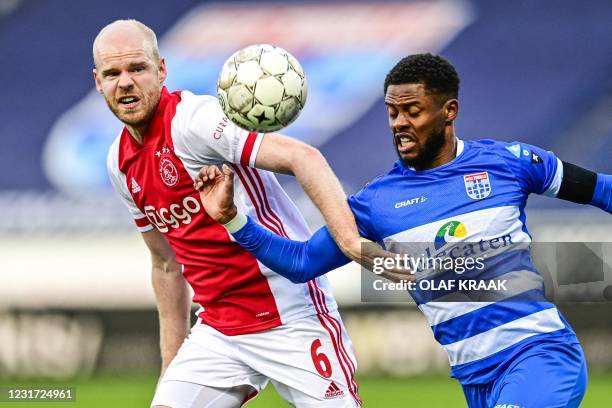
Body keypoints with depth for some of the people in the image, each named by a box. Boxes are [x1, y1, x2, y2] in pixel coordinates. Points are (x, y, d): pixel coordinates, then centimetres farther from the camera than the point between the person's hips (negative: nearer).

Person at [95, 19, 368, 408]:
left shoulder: (191, 118, -16)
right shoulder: (121, 163, 9)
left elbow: (303, 157, -28)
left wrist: (350, 241, -42)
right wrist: (171, 362, 18)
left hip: (291, 317, -7)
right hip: (218, 329, 7)